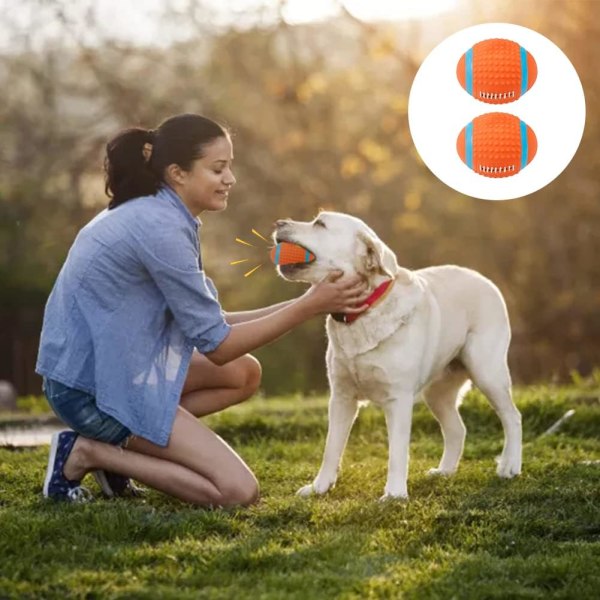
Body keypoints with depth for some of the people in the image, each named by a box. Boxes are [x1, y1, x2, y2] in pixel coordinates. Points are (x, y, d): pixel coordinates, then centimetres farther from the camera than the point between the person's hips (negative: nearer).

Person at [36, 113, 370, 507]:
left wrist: (305, 304, 4)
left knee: (245, 374, 15)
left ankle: (116, 444, 8)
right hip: (92, 386, -10)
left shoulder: (153, 214, 10)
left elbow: (207, 324, 9)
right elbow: (215, 343, -14)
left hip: (110, 365, 10)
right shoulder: (160, 227, -20)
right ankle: (88, 452, -4)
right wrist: (309, 306, -11)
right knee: (239, 491, -10)